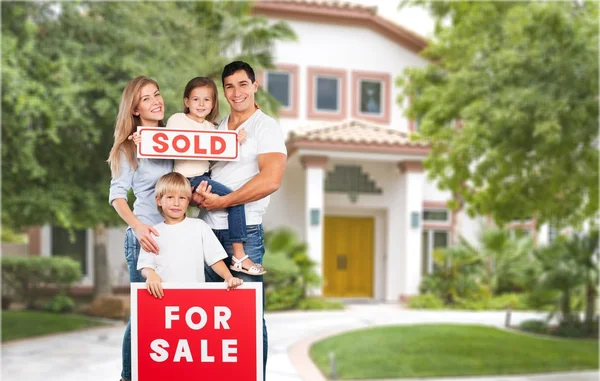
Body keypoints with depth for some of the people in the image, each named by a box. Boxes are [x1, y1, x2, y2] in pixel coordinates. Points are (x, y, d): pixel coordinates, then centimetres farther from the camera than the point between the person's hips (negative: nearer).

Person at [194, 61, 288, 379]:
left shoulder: (266, 127, -2)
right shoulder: (215, 129, 17)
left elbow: (270, 180, -16)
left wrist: (222, 201, -14)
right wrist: (196, 193, -5)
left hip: (244, 232, -6)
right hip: (208, 229, 6)